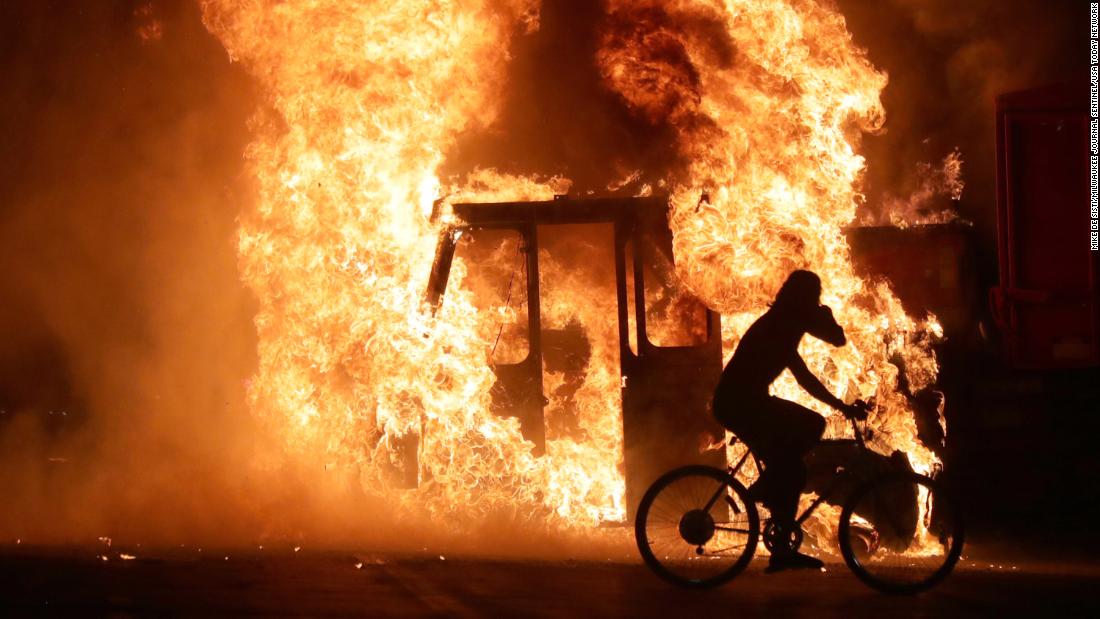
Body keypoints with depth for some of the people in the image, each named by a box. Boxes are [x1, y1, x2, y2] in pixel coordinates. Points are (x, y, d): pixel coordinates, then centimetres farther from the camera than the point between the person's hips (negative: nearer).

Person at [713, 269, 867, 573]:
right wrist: (826, 315, 9)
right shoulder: (791, 319, -9)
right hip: (740, 403, -10)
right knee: (812, 425, -15)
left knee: (788, 468, 14)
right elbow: (838, 339, -13)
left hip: (734, 403, 10)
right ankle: (763, 489, -6)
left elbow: (805, 378, 25)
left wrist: (843, 407, 24)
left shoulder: (781, 322, 22)